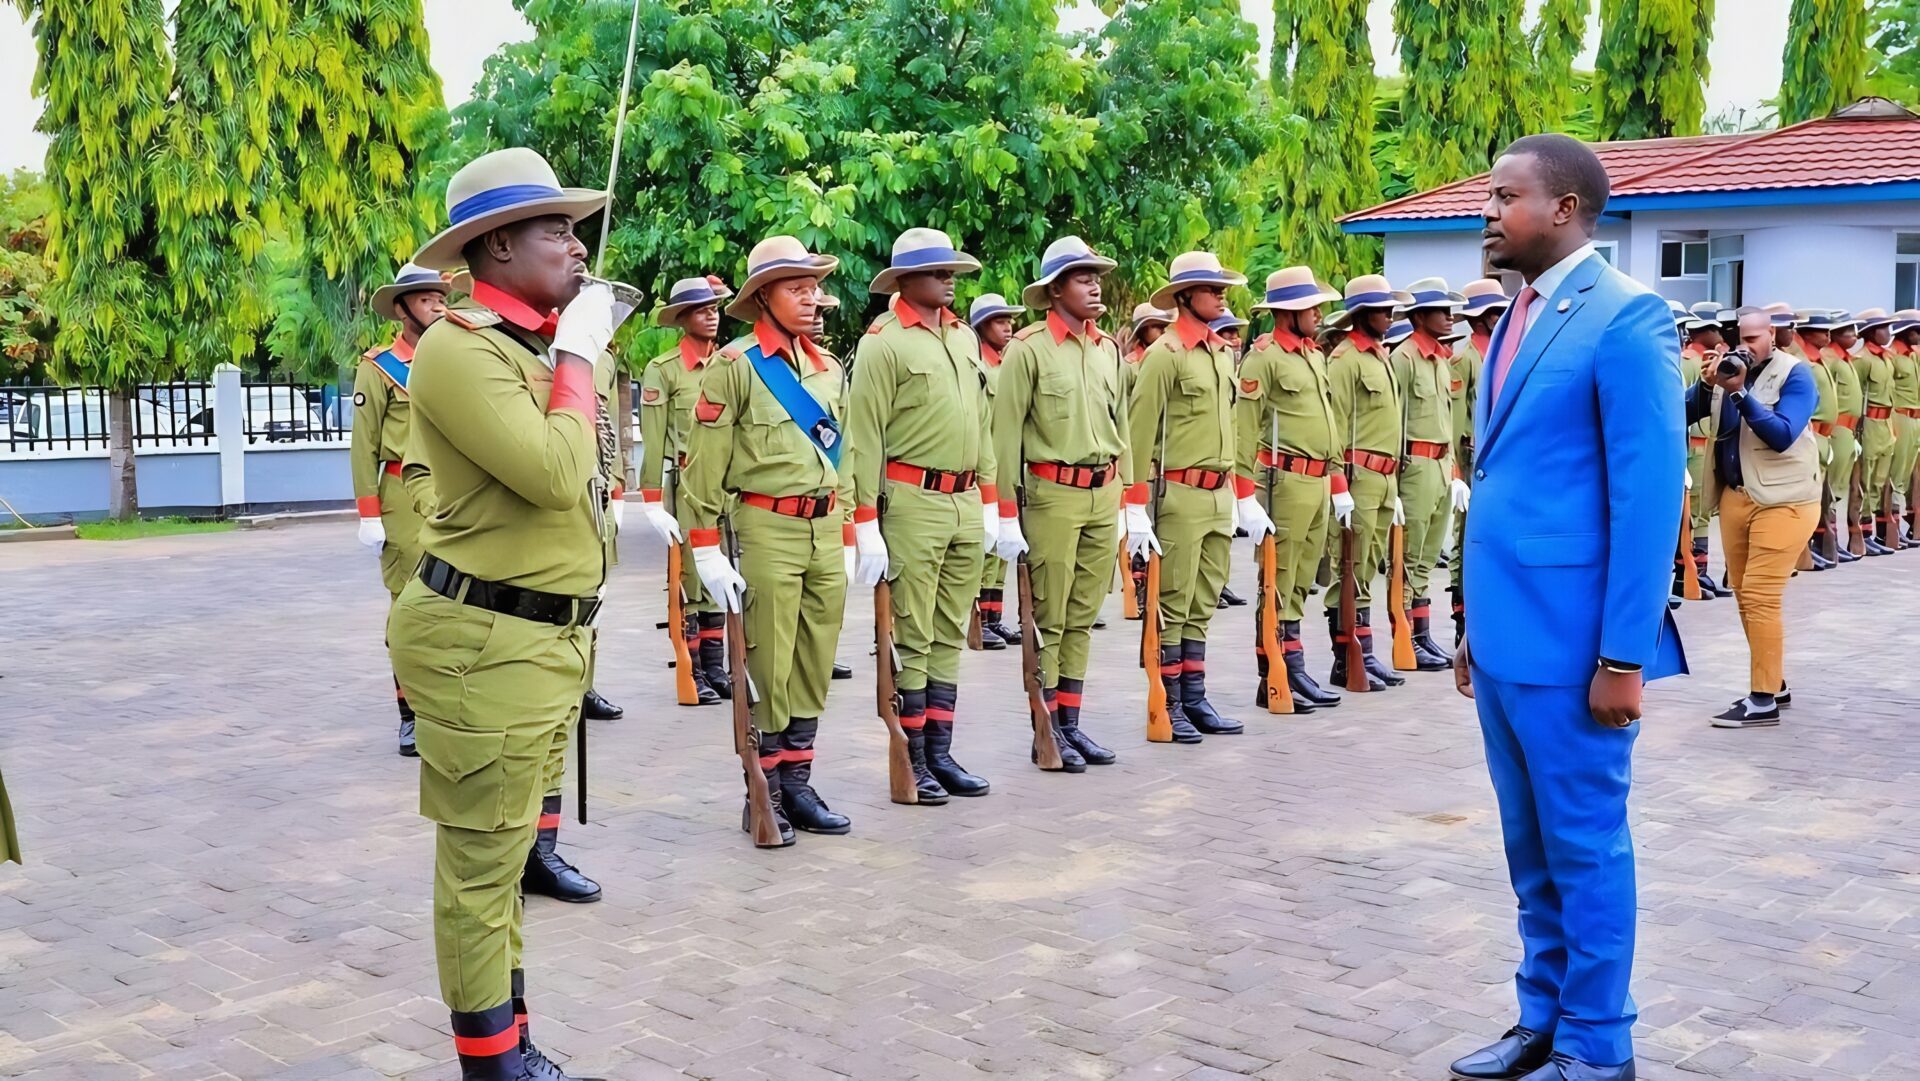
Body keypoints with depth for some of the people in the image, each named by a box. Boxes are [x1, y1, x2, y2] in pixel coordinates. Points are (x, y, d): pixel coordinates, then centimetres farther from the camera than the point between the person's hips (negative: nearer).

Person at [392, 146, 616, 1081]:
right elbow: (555, 475, -26)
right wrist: (577, 356, -17)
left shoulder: (540, 343, 12)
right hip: (486, 644, -10)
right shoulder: (460, 346, -17)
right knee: (483, 859, 2)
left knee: (512, 847, 20)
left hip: (550, 635, 10)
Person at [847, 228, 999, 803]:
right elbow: (863, 437, -11)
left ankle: (940, 754, 20)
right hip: (913, 502, -7)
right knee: (912, 638, 0)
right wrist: (866, 524, -14)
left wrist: (989, 501, 16)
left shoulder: (964, 336, 14)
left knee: (951, 635, 11)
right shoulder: (883, 342, -8)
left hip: (966, 503, 7)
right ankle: (911, 763, 9)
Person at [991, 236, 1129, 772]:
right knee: (1049, 619, 1)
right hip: (1053, 493, -6)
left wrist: (1122, 498, 16)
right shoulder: (1029, 347, -7)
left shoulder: (1108, 348, 12)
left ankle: (1070, 723, 19)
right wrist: (1007, 513, -11)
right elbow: (1005, 433, -9)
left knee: (1083, 616, 11)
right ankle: (1045, 728, 11)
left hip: (1103, 494, 6)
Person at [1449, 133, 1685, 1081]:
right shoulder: (1516, 318, 14)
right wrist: (1476, 620, 16)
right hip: (1506, 632, 8)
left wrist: (1624, 656, -17)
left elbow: (1650, 496, -15)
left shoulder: (1625, 318, -12)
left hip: (1570, 639, -8)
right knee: (1531, 849, 17)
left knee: (1583, 848, 4)